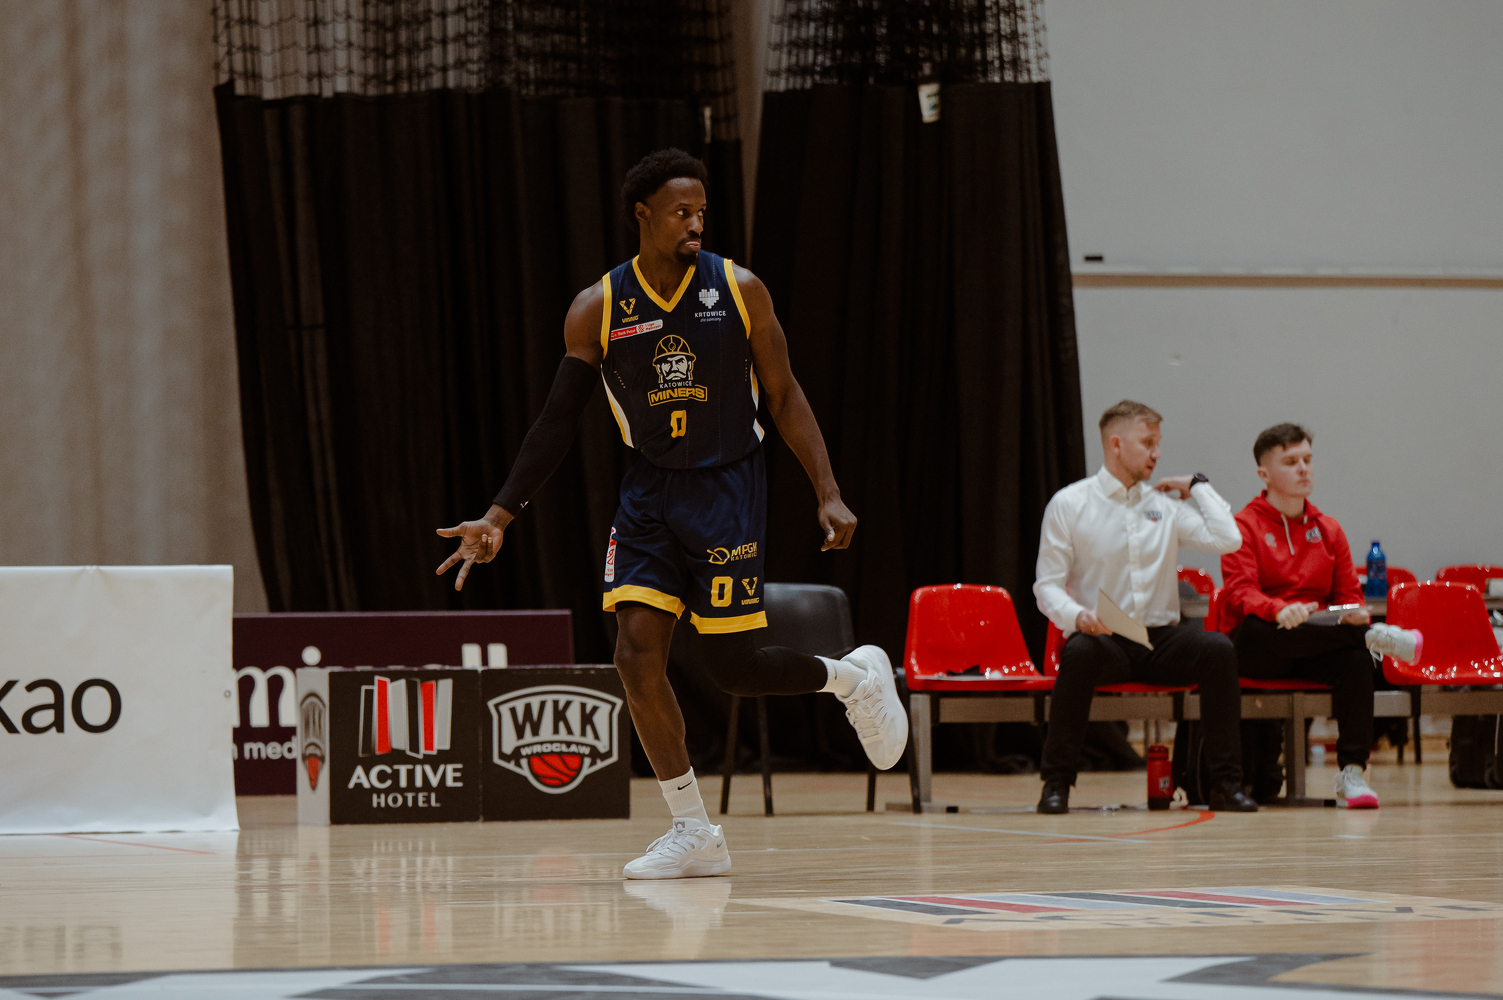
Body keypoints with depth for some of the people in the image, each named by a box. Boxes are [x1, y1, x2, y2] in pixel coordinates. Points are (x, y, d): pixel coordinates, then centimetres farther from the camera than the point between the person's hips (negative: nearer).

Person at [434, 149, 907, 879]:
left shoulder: (740, 291, -6)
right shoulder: (597, 311, -3)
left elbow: (784, 396, 1)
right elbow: (557, 422, 2)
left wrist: (829, 495, -7)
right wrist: (499, 517, -4)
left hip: (727, 489, -2)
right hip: (649, 493, 2)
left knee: (733, 668, -5)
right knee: (637, 655, -10)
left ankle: (854, 678, 27)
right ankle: (694, 833, 1)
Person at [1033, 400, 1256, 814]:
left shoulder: (1164, 506, 14)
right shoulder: (1068, 505, 4)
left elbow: (1227, 539, 1)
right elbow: (1047, 585, 0)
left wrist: (1196, 485, 10)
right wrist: (1077, 615, -21)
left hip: (1162, 640, 3)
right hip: (1104, 639, -3)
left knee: (1217, 648, -27)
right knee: (1079, 653, -38)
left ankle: (1226, 782, -20)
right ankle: (1056, 782, -24)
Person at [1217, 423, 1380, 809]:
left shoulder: (1328, 530, 17)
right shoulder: (1245, 526, 3)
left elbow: (1349, 596, 14)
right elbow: (1239, 594, -12)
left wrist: (1354, 615, -13)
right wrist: (1280, 611, -34)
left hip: (1314, 651, 3)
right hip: (1255, 650, -3)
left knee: (1355, 657, -32)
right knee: (1257, 626, -39)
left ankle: (1352, 772, -35)